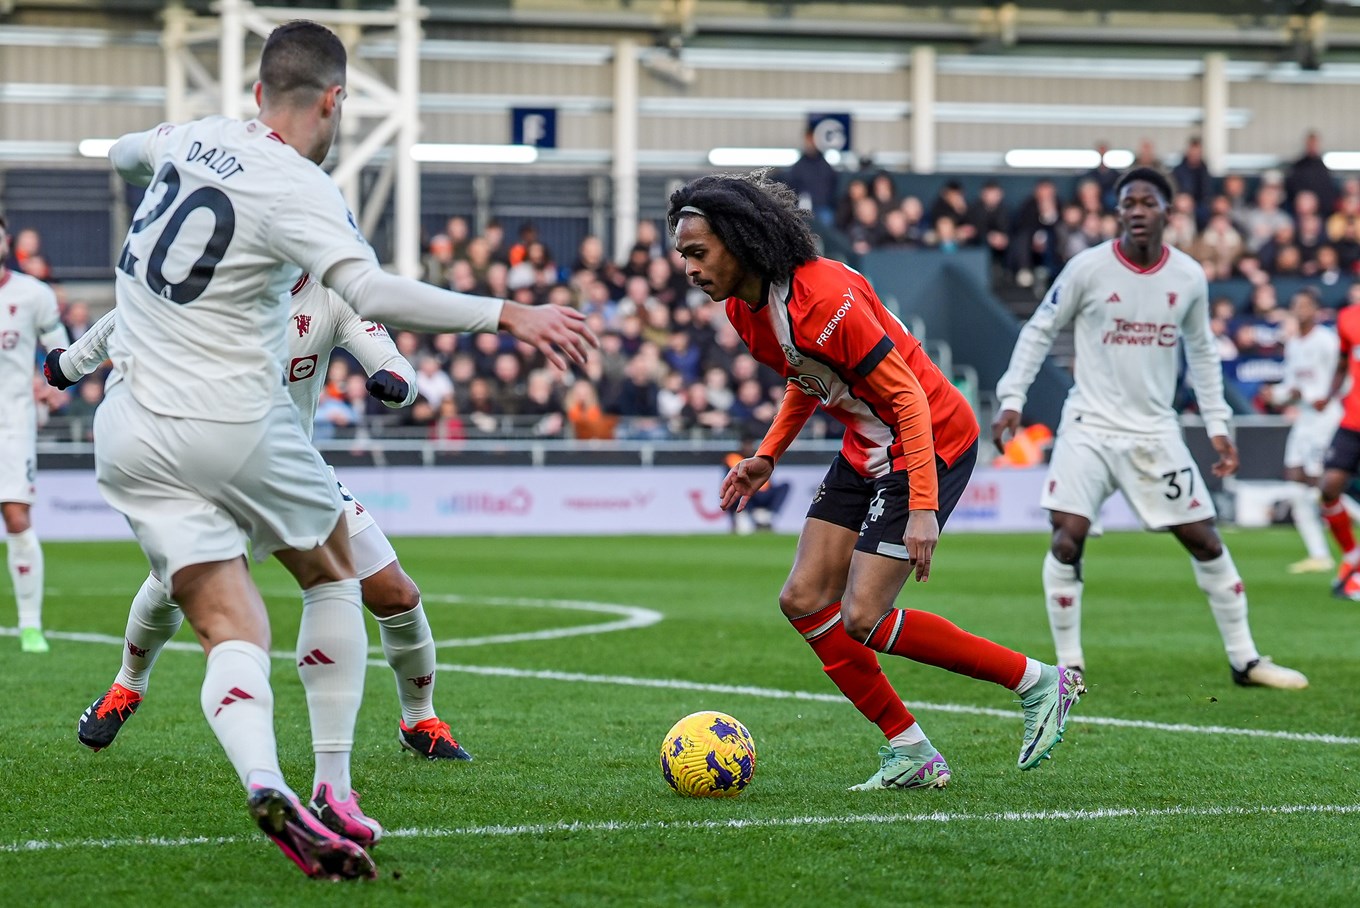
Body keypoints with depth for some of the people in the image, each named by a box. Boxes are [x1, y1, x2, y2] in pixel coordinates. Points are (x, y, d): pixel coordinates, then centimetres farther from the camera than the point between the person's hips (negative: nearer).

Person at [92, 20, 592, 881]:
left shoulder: (191, 137, 4)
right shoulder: (301, 192, -16)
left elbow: (122, 152, 28)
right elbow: (375, 293, -32)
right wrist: (508, 314, -29)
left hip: (132, 436, 5)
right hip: (238, 424, -5)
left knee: (232, 630, -1)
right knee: (333, 575, 21)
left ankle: (265, 784, -29)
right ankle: (335, 791, 16)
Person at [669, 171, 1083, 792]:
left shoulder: (822, 300, -28)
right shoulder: (743, 307, 1)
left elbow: (907, 394, -26)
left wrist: (924, 507, -30)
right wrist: (767, 456, 11)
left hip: (931, 443, -9)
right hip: (866, 451, 10)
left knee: (861, 619, -12)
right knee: (803, 601, 3)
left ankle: (1037, 682, 2)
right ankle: (910, 754, 10)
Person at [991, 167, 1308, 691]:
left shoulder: (1189, 277, 1)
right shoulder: (1088, 268, -9)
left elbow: (1201, 351, 14)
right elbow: (1039, 331, 0)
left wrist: (1217, 425, 10)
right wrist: (1012, 399, -9)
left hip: (1155, 432, 3)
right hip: (1090, 428, -3)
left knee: (1205, 539, 3)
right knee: (1067, 537, -16)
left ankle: (1245, 660, 16)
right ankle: (1069, 665, -3)